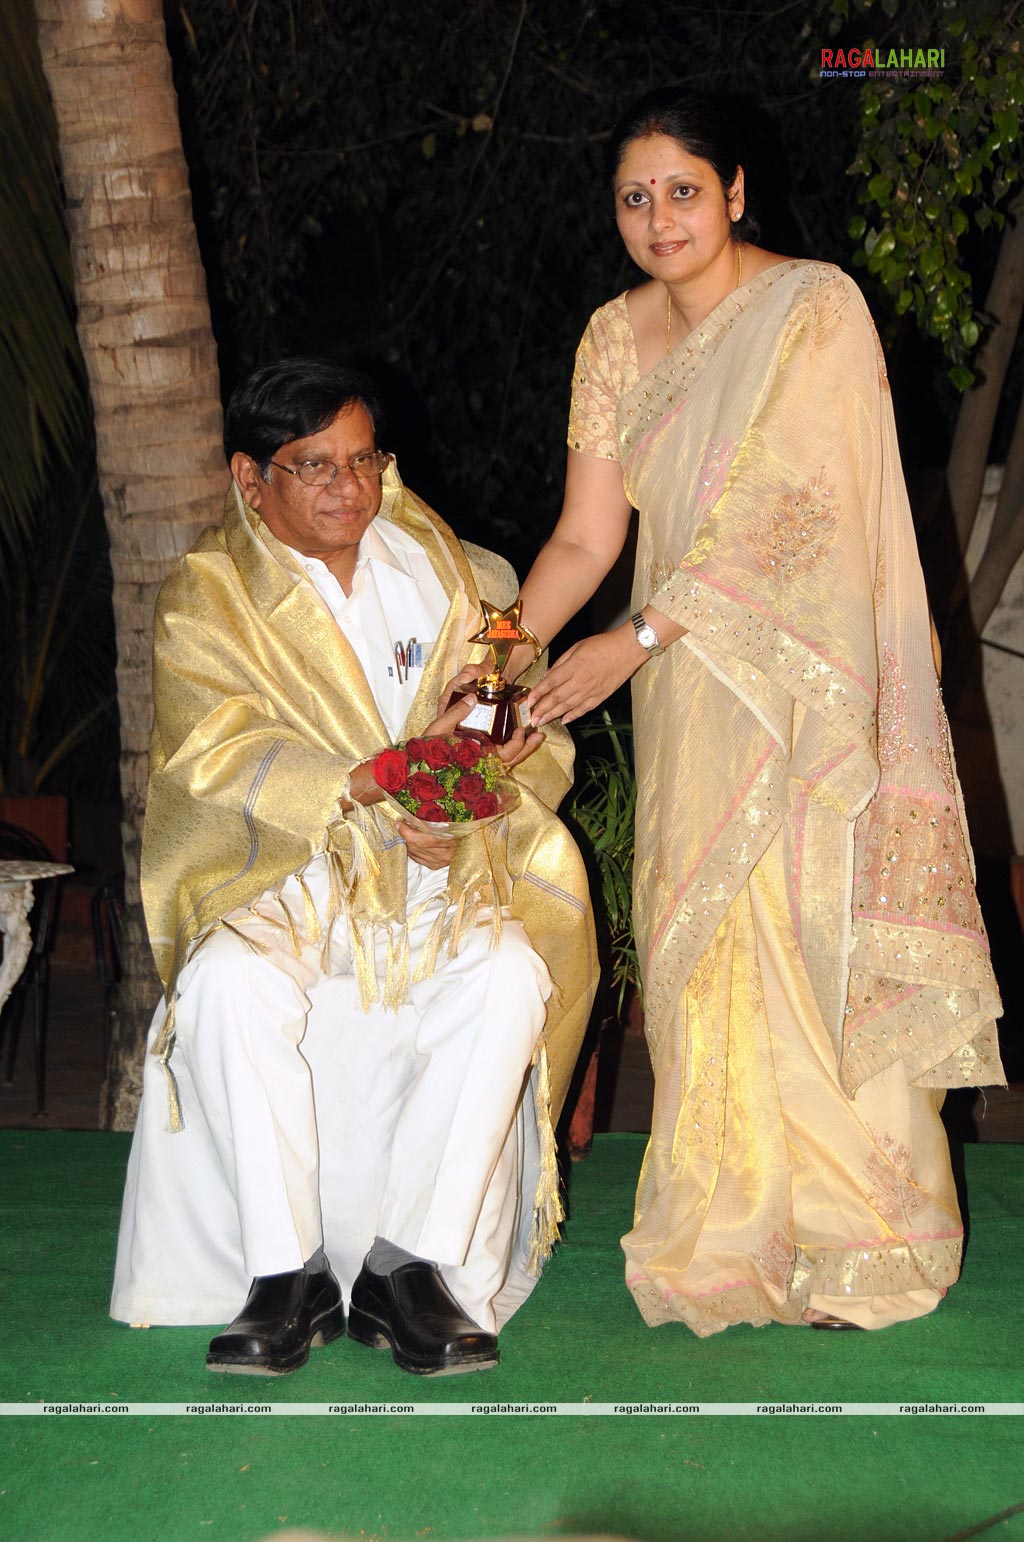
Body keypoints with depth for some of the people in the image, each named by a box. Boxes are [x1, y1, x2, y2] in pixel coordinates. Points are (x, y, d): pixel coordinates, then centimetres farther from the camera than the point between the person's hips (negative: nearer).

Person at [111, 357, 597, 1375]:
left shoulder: (452, 580, 13)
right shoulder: (205, 599, 4)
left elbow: (542, 738, 7)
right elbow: (221, 755, -13)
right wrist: (377, 784, -26)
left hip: (443, 883, 2)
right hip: (278, 880, -1)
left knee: (509, 978, -30)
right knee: (230, 985, -33)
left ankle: (415, 1262, -24)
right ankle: (286, 1272, -22)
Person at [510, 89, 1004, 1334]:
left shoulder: (816, 310, -10)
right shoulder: (616, 340, 8)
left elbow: (787, 512, -18)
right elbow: (584, 538, 5)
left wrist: (630, 644, -22)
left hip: (808, 683, -5)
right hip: (688, 692, 5)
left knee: (818, 940, -4)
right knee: (702, 944, 4)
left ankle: (861, 1243, 12)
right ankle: (735, 1229, 17)